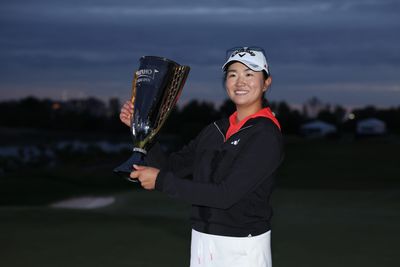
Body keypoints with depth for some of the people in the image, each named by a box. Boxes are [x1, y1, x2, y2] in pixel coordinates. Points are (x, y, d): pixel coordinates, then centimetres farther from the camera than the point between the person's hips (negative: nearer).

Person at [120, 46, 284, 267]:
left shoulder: (266, 135, -13)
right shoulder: (215, 130, 10)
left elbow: (225, 194, -20)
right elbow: (173, 167, 9)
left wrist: (161, 181, -17)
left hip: (242, 248, -6)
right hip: (201, 242, 7)